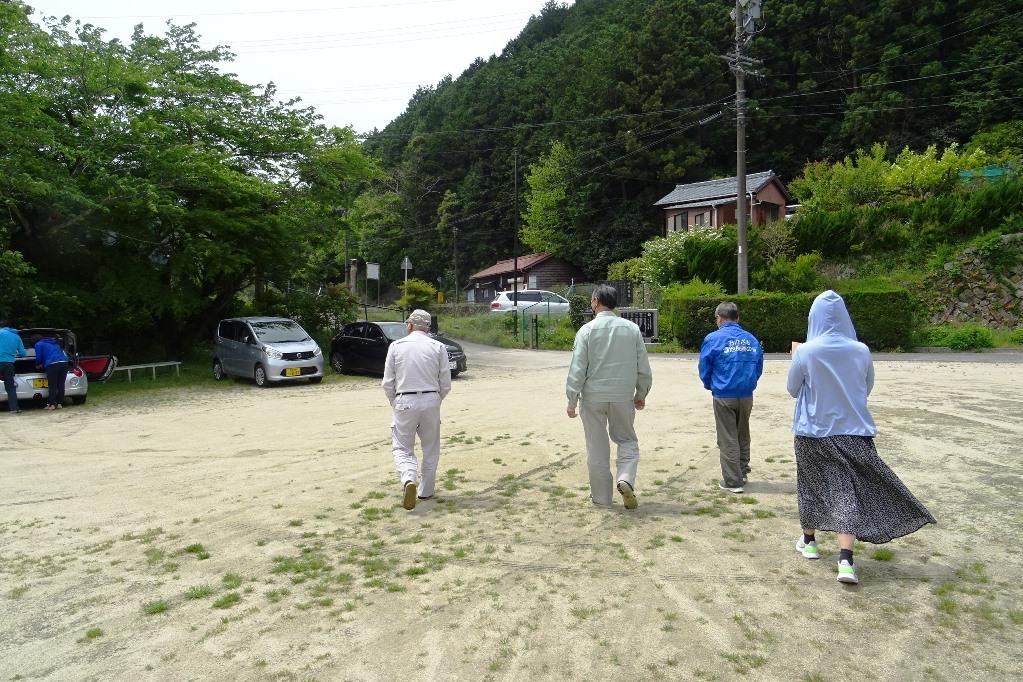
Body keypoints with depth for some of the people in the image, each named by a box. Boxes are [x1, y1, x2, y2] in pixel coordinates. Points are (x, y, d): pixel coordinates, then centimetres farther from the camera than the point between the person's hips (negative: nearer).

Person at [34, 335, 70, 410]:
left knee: (52, 386, -1)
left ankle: (51, 404, -2)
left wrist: (38, 365, 33)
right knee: (61, 385, 9)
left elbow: (38, 357, 9)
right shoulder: (55, 343, 32)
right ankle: (59, 404, 10)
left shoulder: (38, 344, 13)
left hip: (52, 364, -6)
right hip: (64, 362, 6)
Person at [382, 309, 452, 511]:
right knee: (431, 449, 16)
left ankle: (408, 479, -19)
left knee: (402, 448, 7)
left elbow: (388, 383, 1)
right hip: (431, 400, 1)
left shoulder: (396, 346, 1)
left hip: (405, 402, -1)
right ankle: (426, 491, 22)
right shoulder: (438, 347, 1)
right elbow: (445, 384, 1)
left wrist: (394, 404, 15)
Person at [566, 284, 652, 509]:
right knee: (627, 440, 19)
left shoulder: (587, 330, -8)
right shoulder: (631, 328, 1)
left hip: (593, 397, -2)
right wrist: (641, 394, 17)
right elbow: (643, 366, 4)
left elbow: (577, 368, -9)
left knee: (597, 448, 9)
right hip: (623, 396, 2)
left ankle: (601, 496, 18)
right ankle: (626, 480, -3)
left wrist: (572, 400, -3)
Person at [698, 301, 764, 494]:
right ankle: (742, 472, 32)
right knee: (743, 435, 20)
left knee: (728, 438, 4)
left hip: (724, 396, -4)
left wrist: (711, 386, 15)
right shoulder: (752, 339, 4)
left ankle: (732, 481, 8)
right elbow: (758, 368, 7)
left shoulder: (713, 339, -8)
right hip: (746, 396, 4)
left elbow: (704, 369, -4)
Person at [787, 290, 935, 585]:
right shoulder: (860, 351, -4)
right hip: (852, 433, 1)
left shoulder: (805, 352, -13)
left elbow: (793, 389, 0)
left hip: (813, 433, -1)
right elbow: (866, 389, 10)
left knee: (812, 486, 17)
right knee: (847, 492, 2)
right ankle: (845, 560, -8)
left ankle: (808, 541, 33)